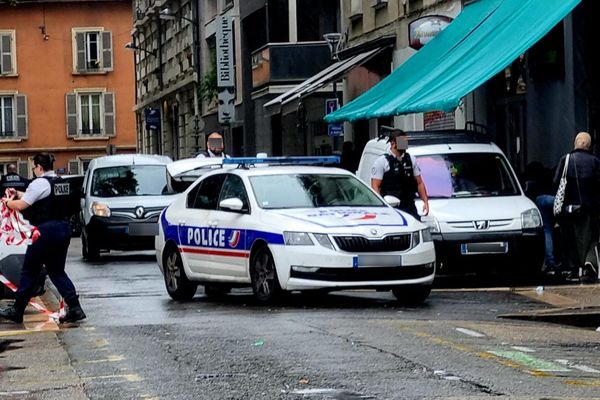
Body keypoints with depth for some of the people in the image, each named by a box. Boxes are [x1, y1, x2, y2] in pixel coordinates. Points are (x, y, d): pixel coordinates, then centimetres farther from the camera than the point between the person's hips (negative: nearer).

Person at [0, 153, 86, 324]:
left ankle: (17, 311, 12)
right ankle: (74, 308, 0)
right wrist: (18, 194, 26)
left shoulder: (40, 183, -12)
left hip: (46, 231, -8)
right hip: (63, 229, 8)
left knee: (29, 271, 4)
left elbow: (20, 205, -12)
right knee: (57, 271, 13)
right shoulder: (61, 183, 13)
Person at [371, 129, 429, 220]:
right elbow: (375, 186, -7)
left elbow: (419, 183, 18)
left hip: (410, 208, 5)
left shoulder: (411, 160, 14)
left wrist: (425, 201, 7)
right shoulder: (382, 162, -2)